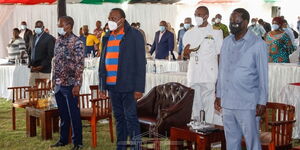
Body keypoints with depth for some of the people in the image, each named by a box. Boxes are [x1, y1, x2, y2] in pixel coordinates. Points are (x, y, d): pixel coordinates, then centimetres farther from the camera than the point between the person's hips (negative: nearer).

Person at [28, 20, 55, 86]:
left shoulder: (49, 38, -4)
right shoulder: (33, 38, 17)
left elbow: (50, 54, -9)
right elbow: (30, 53, 20)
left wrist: (42, 66, -14)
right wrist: (30, 65, 6)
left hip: (44, 69, -6)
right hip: (33, 69, 6)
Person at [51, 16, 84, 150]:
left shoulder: (76, 42, -11)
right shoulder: (58, 41, 11)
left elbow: (80, 65, -14)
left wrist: (77, 84, -18)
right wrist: (54, 79, 14)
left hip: (70, 84, -7)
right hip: (58, 84, 7)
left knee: (73, 114, 0)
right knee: (62, 113, 15)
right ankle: (63, 139, 26)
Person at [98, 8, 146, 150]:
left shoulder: (134, 35, -5)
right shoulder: (107, 37, 13)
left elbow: (140, 62, -8)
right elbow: (102, 62, 16)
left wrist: (139, 87, -13)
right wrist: (102, 86, 11)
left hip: (127, 85, -6)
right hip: (112, 85, 6)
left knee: (130, 117, -5)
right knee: (118, 117, 12)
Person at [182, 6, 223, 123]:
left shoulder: (216, 32, 0)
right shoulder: (189, 33, 12)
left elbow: (220, 55, 0)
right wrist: (186, 51, -6)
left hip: (209, 75, -4)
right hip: (193, 75, 4)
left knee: (208, 104, -3)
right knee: (195, 105, 8)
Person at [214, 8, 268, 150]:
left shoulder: (257, 44, -6)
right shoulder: (226, 42, 10)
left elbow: (263, 75, -6)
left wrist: (262, 102, -8)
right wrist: (218, 95, 14)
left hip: (247, 104, -5)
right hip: (227, 102, 5)